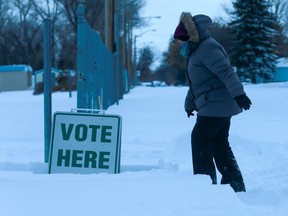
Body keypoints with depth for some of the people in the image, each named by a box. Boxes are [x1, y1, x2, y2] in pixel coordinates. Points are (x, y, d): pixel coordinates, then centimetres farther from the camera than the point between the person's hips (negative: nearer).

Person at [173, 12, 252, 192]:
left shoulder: (207, 48, -13)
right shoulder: (197, 51, 21)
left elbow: (226, 71, -25)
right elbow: (196, 83, 33)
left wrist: (238, 93, -35)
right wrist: (189, 104, 42)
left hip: (216, 105, -10)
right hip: (219, 105, 10)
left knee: (200, 137, -7)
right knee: (219, 143, 12)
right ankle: (235, 185, 15)